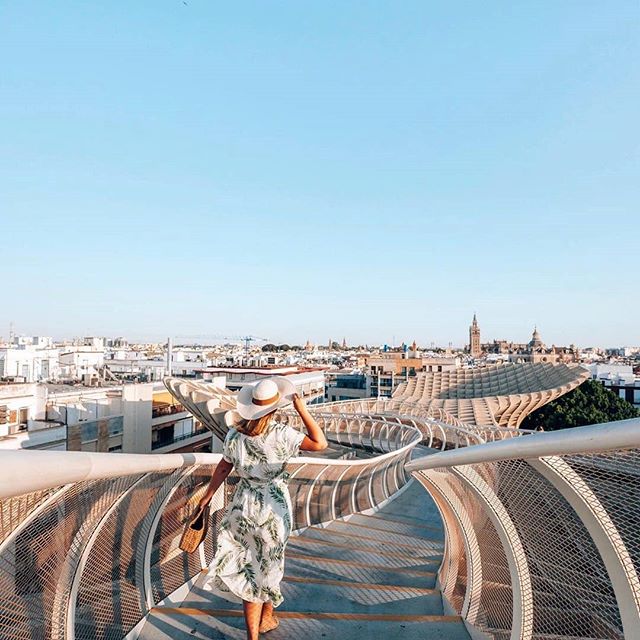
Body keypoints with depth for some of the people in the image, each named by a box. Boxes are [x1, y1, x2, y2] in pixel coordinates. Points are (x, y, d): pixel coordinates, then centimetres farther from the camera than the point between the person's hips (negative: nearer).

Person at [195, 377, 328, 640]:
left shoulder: (234, 433, -10)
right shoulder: (281, 434, -24)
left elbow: (223, 469, 1)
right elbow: (320, 443, -26)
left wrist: (207, 495, 17)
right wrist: (302, 410, -25)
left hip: (244, 505, 2)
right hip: (275, 507, -2)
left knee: (247, 568, 16)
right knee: (270, 563, 21)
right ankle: (267, 618, 45)